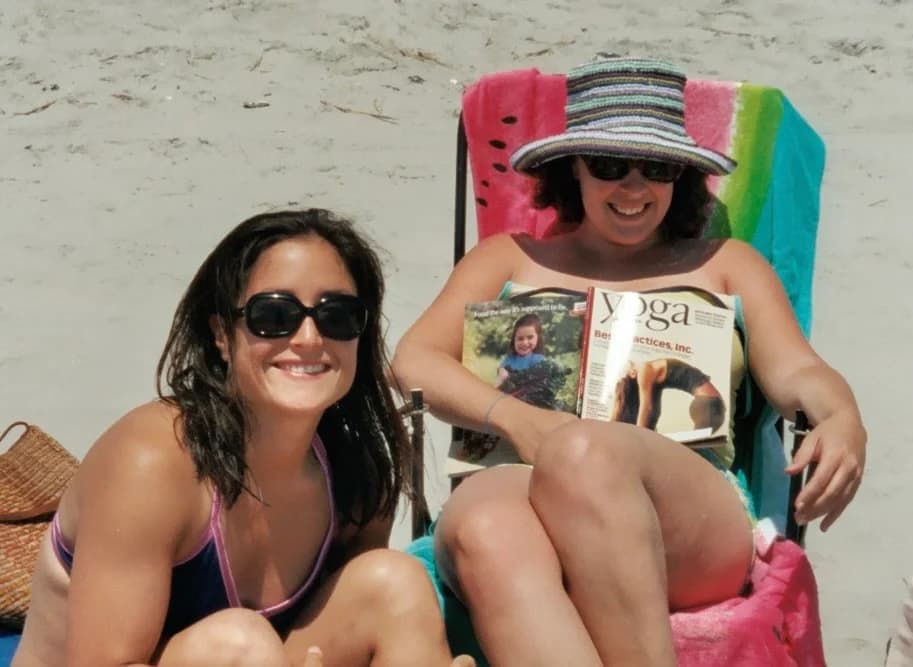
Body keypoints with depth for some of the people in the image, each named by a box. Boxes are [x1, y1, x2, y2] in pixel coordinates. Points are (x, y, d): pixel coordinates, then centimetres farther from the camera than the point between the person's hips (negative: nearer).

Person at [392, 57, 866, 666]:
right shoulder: (512, 257, 26)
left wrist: (844, 419, -12)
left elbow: (797, 371, 13)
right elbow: (415, 360, 13)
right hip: (519, 489, 1)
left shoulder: (725, 264, 27)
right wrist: (514, 418, -8)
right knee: (485, 529, -38)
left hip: (692, 519, 0)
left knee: (585, 454, -37)